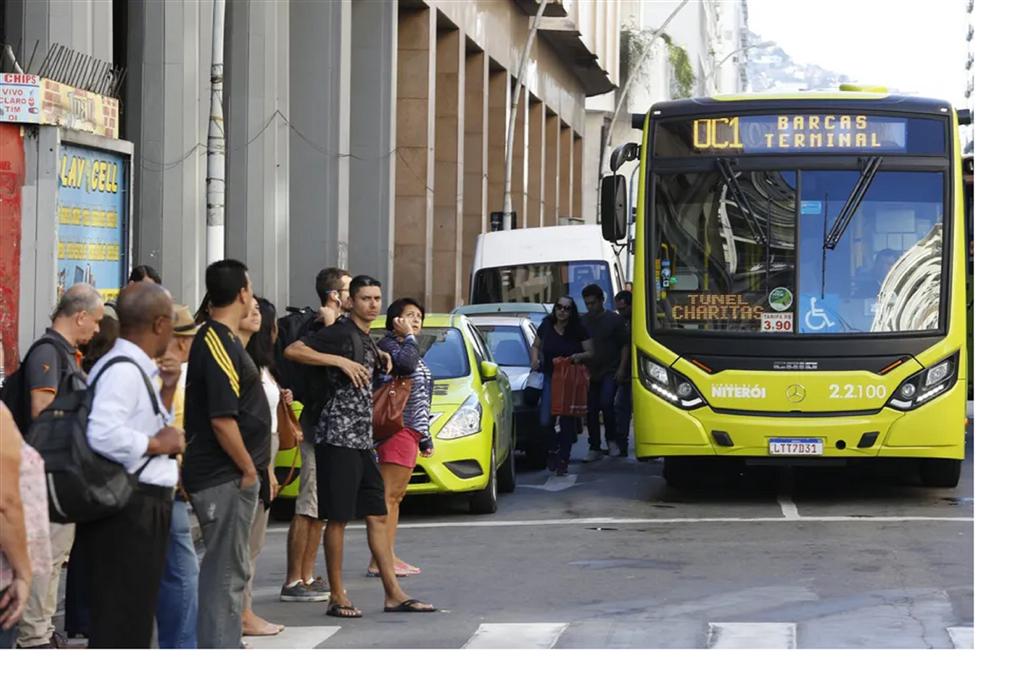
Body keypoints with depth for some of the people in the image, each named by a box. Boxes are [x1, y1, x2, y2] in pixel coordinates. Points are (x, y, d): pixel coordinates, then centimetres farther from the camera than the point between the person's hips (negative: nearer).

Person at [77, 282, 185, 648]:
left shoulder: (138, 369, 15)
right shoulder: (123, 370, -17)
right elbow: (103, 435, -30)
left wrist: (167, 390, 12)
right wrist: (158, 444, -18)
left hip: (144, 506, 11)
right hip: (127, 509, -11)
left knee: (136, 614, 17)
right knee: (121, 616, -7)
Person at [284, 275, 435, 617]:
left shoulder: (367, 340, 19)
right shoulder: (341, 333, -8)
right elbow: (292, 350, -18)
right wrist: (341, 362, -21)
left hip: (362, 438, 9)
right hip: (338, 435, -9)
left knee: (377, 515, 8)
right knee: (338, 517, -4)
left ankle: (393, 594, 10)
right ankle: (337, 597, 1)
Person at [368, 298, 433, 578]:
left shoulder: (409, 349, 24)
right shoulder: (388, 345, -7)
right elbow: (405, 365, -31)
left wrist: (425, 437, 27)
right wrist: (408, 337, -15)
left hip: (411, 431, 10)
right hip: (396, 429, -10)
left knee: (396, 496, 10)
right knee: (389, 495, -13)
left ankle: (389, 556, 13)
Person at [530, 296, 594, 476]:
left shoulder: (579, 330, -5)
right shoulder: (546, 326, 2)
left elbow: (591, 353, -1)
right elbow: (535, 346, 16)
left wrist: (579, 356, -21)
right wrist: (534, 359, -4)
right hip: (550, 377, 2)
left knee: (567, 421, -2)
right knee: (545, 420, -7)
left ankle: (563, 460, 8)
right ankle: (554, 447, 22)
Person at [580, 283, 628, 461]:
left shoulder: (614, 320, -1)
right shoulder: (582, 321, 7)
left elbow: (625, 345, 2)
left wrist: (621, 368, -6)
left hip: (609, 372, -4)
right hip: (589, 373, 4)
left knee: (606, 403, -19)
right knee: (591, 411, 3)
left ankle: (612, 440, 1)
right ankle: (595, 448, 11)